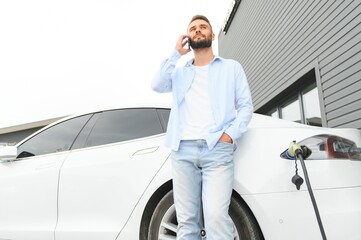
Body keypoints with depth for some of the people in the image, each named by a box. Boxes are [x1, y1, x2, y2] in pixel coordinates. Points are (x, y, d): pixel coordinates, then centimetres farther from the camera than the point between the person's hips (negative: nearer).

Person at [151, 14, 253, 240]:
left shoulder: (231, 67, 17)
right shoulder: (180, 72, 23)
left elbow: (246, 106, 9)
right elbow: (157, 85, 3)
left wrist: (231, 134, -7)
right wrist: (176, 54, 5)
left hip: (218, 150, -2)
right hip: (183, 151, 3)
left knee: (216, 216, -19)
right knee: (186, 220, 1)